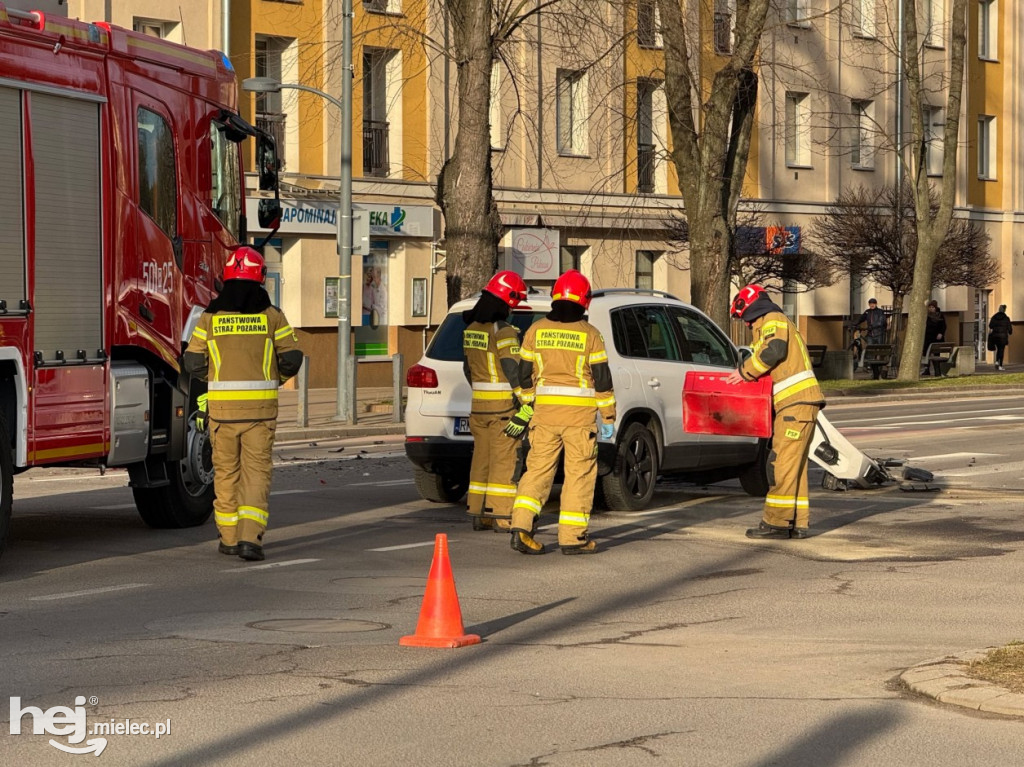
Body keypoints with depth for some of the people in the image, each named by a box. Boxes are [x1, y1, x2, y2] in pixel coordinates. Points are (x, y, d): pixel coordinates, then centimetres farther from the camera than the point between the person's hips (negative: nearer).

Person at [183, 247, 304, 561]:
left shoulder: (210, 317, 1)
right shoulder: (271, 315, -1)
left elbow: (193, 362, 3)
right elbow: (292, 359, 1)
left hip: (222, 405, 1)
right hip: (261, 406, -1)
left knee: (226, 470, 13)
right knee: (256, 470, 1)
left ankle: (229, 537, 19)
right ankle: (250, 538, -13)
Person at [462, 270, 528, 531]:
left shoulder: (471, 328, 10)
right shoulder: (503, 330, -16)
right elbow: (513, 369, -19)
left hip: (479, 403, 8)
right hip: (504, 405, -8)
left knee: (482, 457, 12)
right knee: (504, 459, -4)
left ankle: (479, 513, 15)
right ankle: (501, 515, -5)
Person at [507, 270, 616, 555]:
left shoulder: (536, 330, 4)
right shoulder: (589, 334, -4)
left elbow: (525, 374, 8)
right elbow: (602, 378, -3)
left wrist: (526, 408, 20)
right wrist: (608, 417, 3)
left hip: (545, 410, 3)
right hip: (580, 413, -3)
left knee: (538, 468, 9)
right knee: (579, 473, 4)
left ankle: (521, 526, -5)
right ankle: (573, 537, 4)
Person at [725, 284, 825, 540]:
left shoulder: (773, 321, -3)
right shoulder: (772, 325, 29)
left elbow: (774, 350, -22)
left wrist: (745, 371, -12)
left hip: (796, 403, -11)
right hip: (796, 403, 11)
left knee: (782, 463, -11)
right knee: (794, 465, 11)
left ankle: (776, 522, -13)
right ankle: (798, 523, 12)